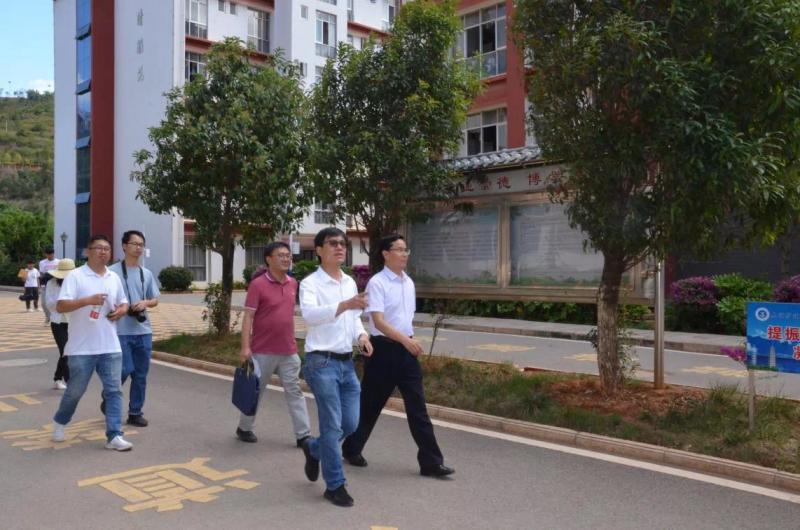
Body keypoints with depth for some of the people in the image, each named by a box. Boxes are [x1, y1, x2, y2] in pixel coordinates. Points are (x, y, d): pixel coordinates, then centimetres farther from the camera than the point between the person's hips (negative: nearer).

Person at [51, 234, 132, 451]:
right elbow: (60, 306, -15)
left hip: (110, 347, 4)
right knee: (75, 390, 10)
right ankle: (59, 422, 37)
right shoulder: (75, 276, -7)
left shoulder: (114, 278, 11)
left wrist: (122, 311, 0)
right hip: (82, 348, -4)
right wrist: (88, 300, -26)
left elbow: (123, 303, 23)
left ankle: (114, 436, 2)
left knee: (113, 390, -1)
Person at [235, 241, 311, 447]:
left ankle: (303, 435, 7)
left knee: (294, 391, 4)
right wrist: (245, 347, -19)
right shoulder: (258, 284, -12)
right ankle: (244, 428, 31)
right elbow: (248, 317, -13)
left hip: (289, 351, 5)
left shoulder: (293, 284, 6)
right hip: (263, 351, -5)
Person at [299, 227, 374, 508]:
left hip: (347, 362, 7)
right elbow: (309, 314, -29)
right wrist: (343, 305, -44)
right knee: (332, 425, -3)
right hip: (322, 362, -7)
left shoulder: (350, 283, 12)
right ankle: (335, 485, 13)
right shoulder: (310, 283, -10)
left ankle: (314, 449, 38)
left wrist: (361, 334, -1)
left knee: (351, 423, 10)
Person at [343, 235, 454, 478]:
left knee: (417, 406, 4)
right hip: (384, 349, -6)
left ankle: (430, 461, 7)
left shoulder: (409, 282, 10)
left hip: (406, 349, 6)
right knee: (370, 404, 8)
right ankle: (352, 449, 30)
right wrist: (405, 340, -29)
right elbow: (379, 322, -21)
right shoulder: (377, 283, -13)